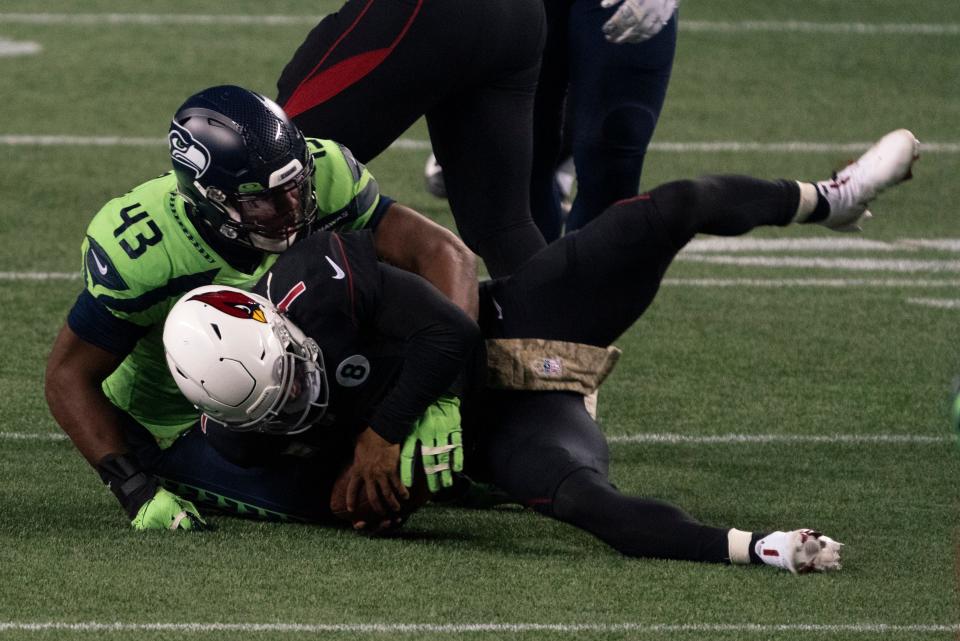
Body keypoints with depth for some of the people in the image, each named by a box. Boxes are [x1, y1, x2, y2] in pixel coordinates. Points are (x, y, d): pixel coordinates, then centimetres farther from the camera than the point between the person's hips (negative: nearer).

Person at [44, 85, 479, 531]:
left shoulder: (323, 179, -25)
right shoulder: (142, 250, -34)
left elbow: (446, 254, -26)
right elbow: (69, 376, -23)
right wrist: (136, 491, -33)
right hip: (179, 423, -4)